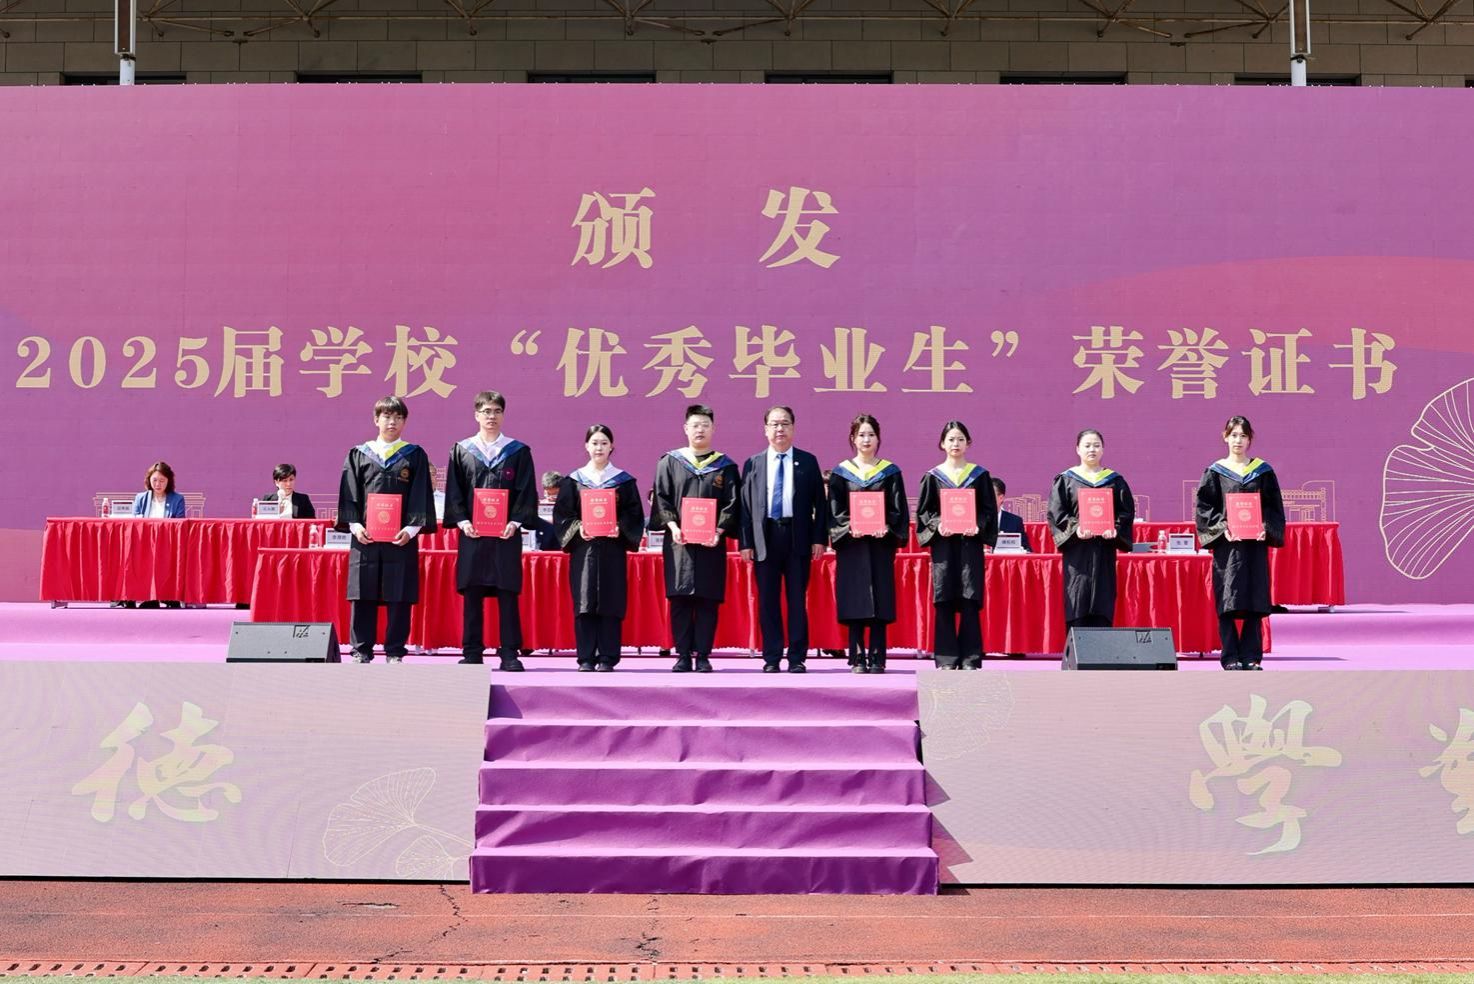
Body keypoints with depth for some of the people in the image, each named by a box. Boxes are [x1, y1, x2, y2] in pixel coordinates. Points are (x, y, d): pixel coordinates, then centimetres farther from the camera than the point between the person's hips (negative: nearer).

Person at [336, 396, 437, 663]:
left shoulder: (415, 456, 8)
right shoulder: (358, 455, 11)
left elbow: (420, 496, 3)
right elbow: (349, 494, 7)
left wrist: (411, 529, -9)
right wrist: (355, 525, -7)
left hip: (401, 538, -1)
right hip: (365, 537, 1)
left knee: (399, 596, 0)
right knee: (363, 594, 1)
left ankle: (395, 652, 8)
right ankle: (361, 651, 9)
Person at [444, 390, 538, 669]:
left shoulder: (518, 452, 7)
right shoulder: (461, 451, 10)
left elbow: (526, 492, 3)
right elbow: (454, 491, 7)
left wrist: (515, 522, -10)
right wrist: (462, 520, -7)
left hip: (506, 534, -1)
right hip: (472, 532, 1)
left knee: (508, 594, -2)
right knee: (471, 593, 2)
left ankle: (509, 653, 2)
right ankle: (472, 652, 9)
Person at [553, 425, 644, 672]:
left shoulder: (623, 480, 8)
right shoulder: (574, 480, 9)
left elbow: (635, 514, 5)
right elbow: (561, 514, 5)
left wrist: (620, 528, -12)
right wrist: (578, 528, -11)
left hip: (612, 550, 0)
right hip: (583, 547, 0)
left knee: (611, 603, -3)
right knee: (584, 603, -3)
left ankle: (607, 656, 2)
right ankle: (586, 657, 1)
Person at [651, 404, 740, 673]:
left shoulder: (725, 466, 9)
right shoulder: (669, 462, 9)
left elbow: (732, 504, 2)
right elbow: (661, 498, 3)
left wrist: (719, 530, -13)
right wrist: (672, 525, -13)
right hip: (679, 540, 0)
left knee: (708, 600, -1)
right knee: (680, 599, -2)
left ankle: (703, 656, 3)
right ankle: (683, 655, 2)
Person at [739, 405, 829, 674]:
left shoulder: (808, 462, 7)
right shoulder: (753, 464, 9)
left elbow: (820, 503, 5)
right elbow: (745, 505, 6)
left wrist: (819, 538, -3)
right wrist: (746, 542, -1)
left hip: (798, 538, -1)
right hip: (764, 538, 1)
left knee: (797, 599, 2)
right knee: (767, 601, 4)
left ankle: (797, 658, 8)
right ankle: (771, 658, 11)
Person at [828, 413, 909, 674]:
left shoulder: (890, 472, 9)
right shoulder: (841, 473, 8)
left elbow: (899, 509, 4)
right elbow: (834, 510, 3)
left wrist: (886, 526, -14)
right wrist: (850, 527, -14)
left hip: (881, 543, 0)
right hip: (851, 543, 0)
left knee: (880, 603, -2)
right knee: (855, 603, -2)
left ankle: (877, 658, 2)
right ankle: (858, 658, 1)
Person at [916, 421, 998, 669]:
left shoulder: (979, 475, 8)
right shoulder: (933, 477, 7)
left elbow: (990, 509, 5)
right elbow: (923, 511, 5)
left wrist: (977, 526, -13)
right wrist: (937, 524, -13)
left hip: (970, 542, 0)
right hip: (943, 543, 0)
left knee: (970, 600, -4)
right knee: (944, 601, -1)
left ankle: (970, 658, 0)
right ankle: (947, 657, 3)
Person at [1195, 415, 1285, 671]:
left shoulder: (1262, 471, 9)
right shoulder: (1215, 472, 5)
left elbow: (1274, 507, 7)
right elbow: (1204, 507, 1)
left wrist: (1265, 528, -10)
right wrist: (1222, 527, -15)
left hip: (1255, 544, 2)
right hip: (1227, 544, -1)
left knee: (1255, 602, 0)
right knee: (1228, 602, -5)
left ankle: (1251, 657, 6)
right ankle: (1230, 657, -1)